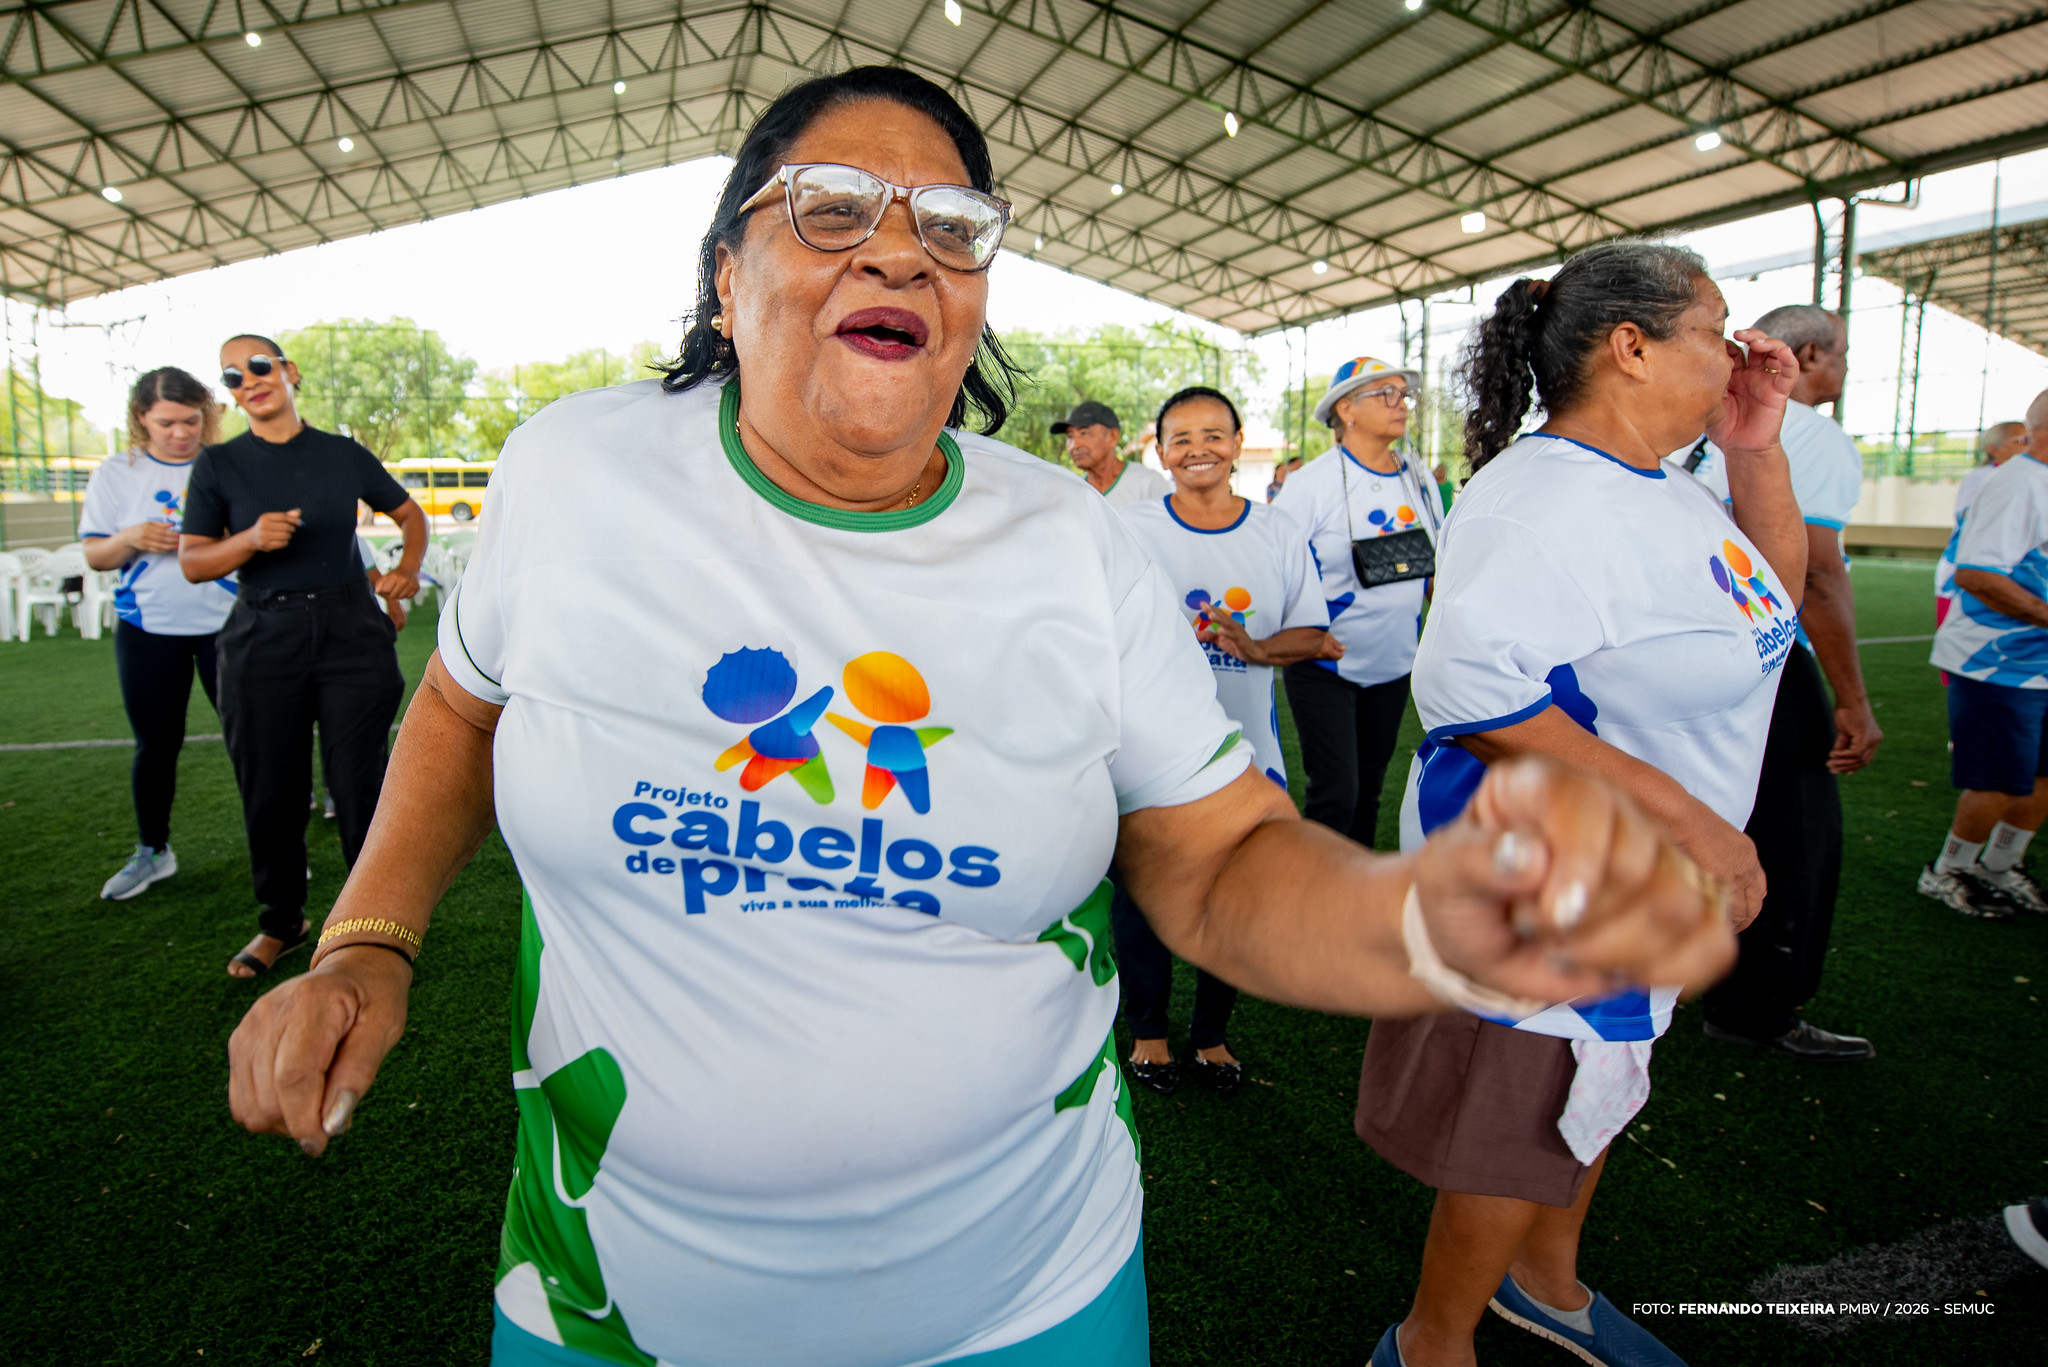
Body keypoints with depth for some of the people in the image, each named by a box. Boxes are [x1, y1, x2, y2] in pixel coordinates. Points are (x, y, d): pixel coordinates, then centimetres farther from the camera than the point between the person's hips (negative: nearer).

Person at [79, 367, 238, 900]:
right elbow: (93, 554, 5)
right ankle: (152, 851, 27)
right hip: (147, 628, 2)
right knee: (156, 742, 11)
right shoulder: (115, 474, 5)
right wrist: (132, 539, -15)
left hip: (225, 622, -2)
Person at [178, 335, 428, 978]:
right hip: (262, 642, 1)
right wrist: (251, 539, -17)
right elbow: (193, 563, 2)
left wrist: (408, 568, 0)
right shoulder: (218, 464, 5)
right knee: (271, 790, 8)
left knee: (359, 784, -1)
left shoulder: (343, 454, 6)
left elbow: (410, 513, 18)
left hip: (351, 634, -1)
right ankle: (281, 921, 27)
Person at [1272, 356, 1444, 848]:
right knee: (1335, 793, -8)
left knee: (1369, 787, 16)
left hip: (1393, 663, 6)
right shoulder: (1312, 481, -11)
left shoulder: (1418, 477, 6)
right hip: (1325, 665, -5)